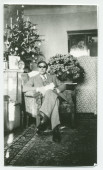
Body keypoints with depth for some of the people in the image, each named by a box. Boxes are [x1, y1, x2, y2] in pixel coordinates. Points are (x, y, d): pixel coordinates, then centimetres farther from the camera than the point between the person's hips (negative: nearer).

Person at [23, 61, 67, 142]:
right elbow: (25, 88, 9)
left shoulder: (53, 77, 33)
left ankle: (44, 118, -51)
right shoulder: (34, 78, 27)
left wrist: (57, 89, -3)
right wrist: (39, 89, -7)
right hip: (42, 98, -1)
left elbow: (63, 85, 22)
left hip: (55, 95, 1)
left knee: (51, 92, -39)